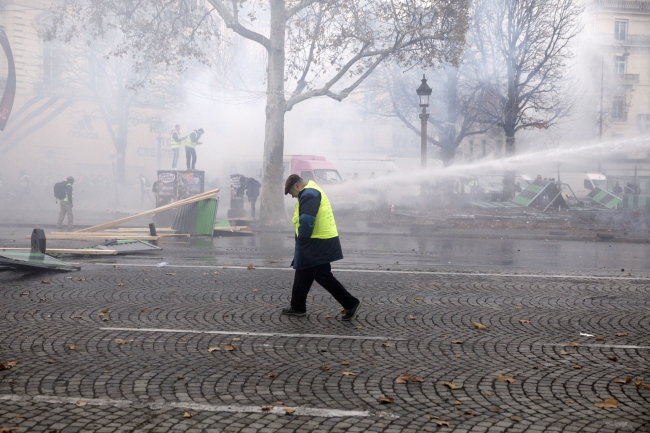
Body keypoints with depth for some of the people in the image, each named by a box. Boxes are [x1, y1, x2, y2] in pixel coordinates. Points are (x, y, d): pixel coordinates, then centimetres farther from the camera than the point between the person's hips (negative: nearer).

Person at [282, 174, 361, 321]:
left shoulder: (309, 194, -16)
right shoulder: (312, 192, 19)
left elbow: (306, 221, -27)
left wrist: (302, 239, -13)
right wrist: (303, 241, 12)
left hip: (318, 244, -11)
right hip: (319, 243, 11)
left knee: (322, 276, -6)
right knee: (302, 274, 17)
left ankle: (351, 304, 0)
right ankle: (298, 307, 26)